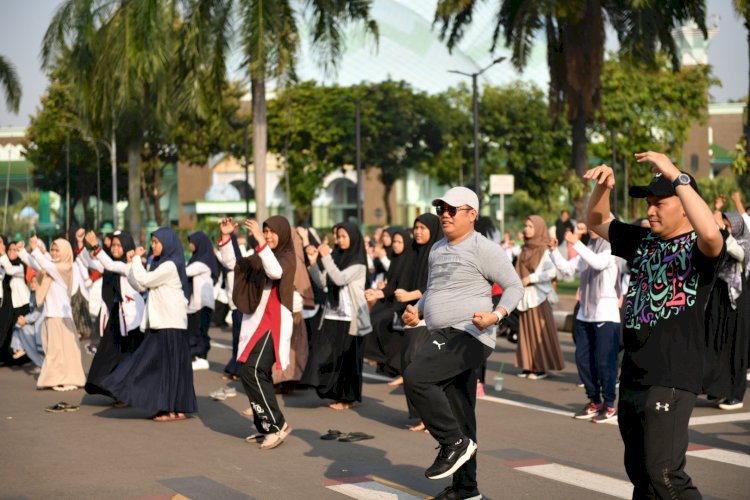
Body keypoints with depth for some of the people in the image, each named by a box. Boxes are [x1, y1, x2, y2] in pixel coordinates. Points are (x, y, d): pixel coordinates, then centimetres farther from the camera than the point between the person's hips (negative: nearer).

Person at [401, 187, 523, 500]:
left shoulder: (483, 249, -8)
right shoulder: (437, 249, 16)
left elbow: (514, 286, -9)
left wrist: (496, 315, -25)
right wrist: (417, 312, 7)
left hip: (468, 336, -8)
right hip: (445, 336, 8)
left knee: (415, 378, -25)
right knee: (459, 414, 12)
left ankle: (455, 443, -11)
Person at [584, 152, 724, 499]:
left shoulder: (699, 247, -8)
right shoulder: (642, 241, 12)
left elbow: (711, 233, -33)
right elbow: (597, 222, 23)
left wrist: (677, 176, -29)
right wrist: (602, 185, 3)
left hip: (672, 378, -8)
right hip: (633, 376, 8)